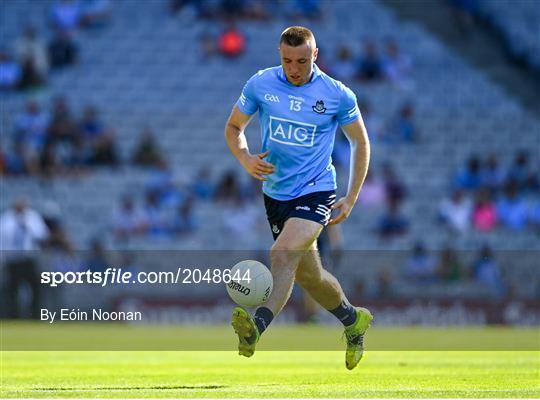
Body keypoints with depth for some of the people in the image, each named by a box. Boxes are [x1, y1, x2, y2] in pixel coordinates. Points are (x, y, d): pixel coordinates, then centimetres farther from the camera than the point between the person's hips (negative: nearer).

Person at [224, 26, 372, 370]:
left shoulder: (337, 95, -8)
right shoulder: (260, 84, -2)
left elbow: (360, 141, 5)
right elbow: (234, 127, 11)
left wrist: (351, 199, 0)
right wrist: (245, 158, -12)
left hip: (316, 190, -5)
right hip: (276, 193, 5)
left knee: (283, 253, -29)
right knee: (307, 274, 15)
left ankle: (258, 326, -46)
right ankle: (353, 319, 41)